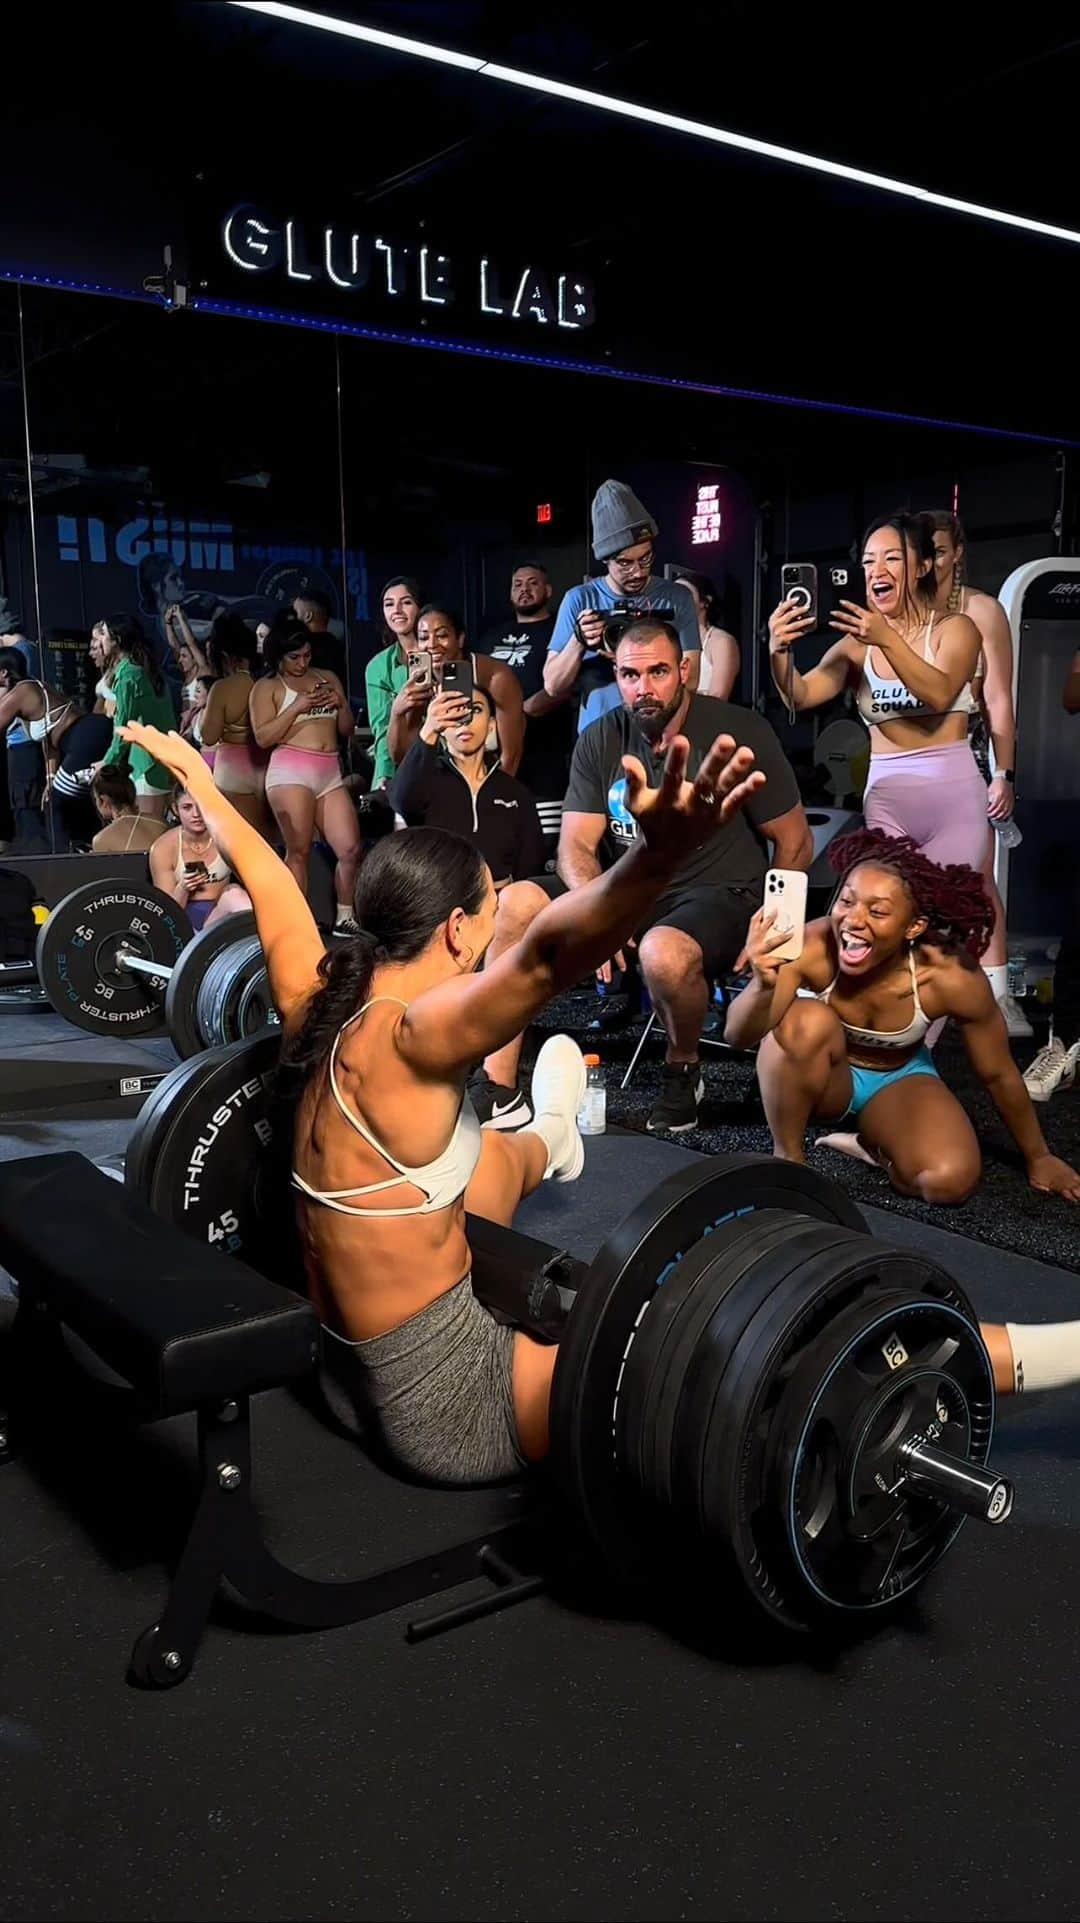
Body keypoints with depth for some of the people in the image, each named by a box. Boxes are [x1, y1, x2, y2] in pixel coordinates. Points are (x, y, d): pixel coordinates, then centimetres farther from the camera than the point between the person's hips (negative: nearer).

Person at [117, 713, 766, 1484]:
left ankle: (548, 1142, 63)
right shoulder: (408, 1039, -28)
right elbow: (545, 956, -48)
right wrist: (660, 854, -63)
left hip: (351, 1364, 9)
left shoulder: (319, 1005, -6)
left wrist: (200, 779, 28)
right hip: (444, 1410, -9)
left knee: (497, 1150, 29)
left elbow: (267, 882, 11)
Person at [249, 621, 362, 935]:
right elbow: (263, 737, -6)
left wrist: (341, 704, 1)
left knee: (352, 849, -3)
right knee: (299, 850, -8)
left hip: (330, 774, 5)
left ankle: (344, 919, 10)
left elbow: (347, 730, 21)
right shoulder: (267, 687, 5)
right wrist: (297, 706, -11)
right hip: (290, 772, -5)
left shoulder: (328, 679, 19)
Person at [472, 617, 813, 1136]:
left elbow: (795, 844, -4)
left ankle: (683, 1072, -5)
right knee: (514, 905, -16)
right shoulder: (601, 741, 2)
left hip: (719, 894, -5)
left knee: (663, 953, -39)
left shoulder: (740, 733, -9)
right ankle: (497, 1091, -13)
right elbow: (576, 848, -3)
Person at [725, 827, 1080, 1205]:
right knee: (808, 1020, -35)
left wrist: (1038, 1158, 0)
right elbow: (738, 1037, -40)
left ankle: (871, 1142, 4)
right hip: (821, 1075, 0)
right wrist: (763, 988, -62)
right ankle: (786, 1154, -13)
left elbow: (998, 1075, -14)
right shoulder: (813, 948, -34)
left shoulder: (951, 979, -31)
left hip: (898, 1079, 1)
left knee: (950, 1179, -27)